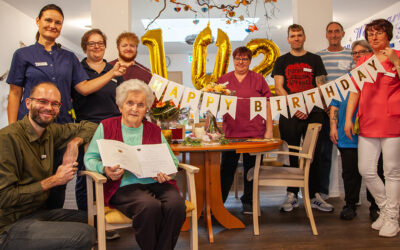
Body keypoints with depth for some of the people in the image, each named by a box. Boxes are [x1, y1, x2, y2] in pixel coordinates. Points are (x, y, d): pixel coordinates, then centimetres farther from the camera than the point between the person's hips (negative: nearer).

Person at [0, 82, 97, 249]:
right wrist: (54, 180, -15)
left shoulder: (51, 132, 6)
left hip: (39, 212, 8)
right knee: (85, 235, -23)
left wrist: (74, 143, -2)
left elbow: (88, 126, 19)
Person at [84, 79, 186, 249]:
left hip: (156, 183, 3)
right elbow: (89, 158, 9)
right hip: (123, 186, -2)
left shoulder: (155, 131, 18)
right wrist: (105, 169, -13)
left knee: (176, 204, -29)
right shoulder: (106, 127, 12)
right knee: (150, 206, -33)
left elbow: (173, 160, 17)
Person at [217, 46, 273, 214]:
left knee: (251, 168, 7)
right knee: (227, 168, 6)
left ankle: (249, 202, 22)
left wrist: (269, 129, 0)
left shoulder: (258, 79, 7)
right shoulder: (224, 80, 10)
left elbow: (267, 105, 5)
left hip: (254, 132, -1)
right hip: (230, 132, 1)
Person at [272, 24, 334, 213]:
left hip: (313, 113, 1)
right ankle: (292, 195, 9)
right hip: (289, 114, 0)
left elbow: (321, 87, 7)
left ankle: (314, 195, 10)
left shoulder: (315, 59, 14)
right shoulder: (282, 61, 13)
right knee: (291, 155, 0)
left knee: (314, 155, 1)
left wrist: (308, 108, -9)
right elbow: (279, 88, 3)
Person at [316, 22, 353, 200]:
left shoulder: (351, 55, 8)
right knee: (325, 150, 4)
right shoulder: (318, 56, 12)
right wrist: (324, 105, -6)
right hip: (324, 109, 1)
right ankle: (322, 190, 13)